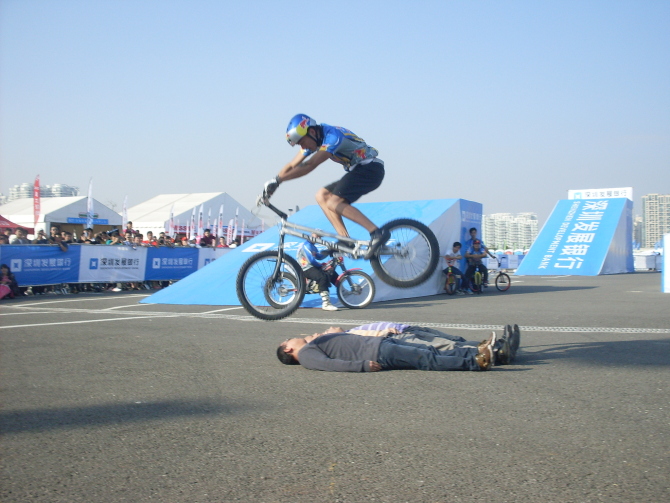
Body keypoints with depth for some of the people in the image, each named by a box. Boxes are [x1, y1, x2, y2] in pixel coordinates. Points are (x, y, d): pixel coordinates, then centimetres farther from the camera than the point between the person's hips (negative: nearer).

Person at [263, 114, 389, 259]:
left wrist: (277, 180, -33)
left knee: (333, 203, -20)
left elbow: (310, 165, -32)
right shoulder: (313, 140, 6)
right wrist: (271, 185, -1)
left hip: (371, 169, -10)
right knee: (321, 196, 1)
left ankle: (377, 233, -25)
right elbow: (291, 166, 9)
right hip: (359, 170, 10)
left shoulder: (332, 136, -23)